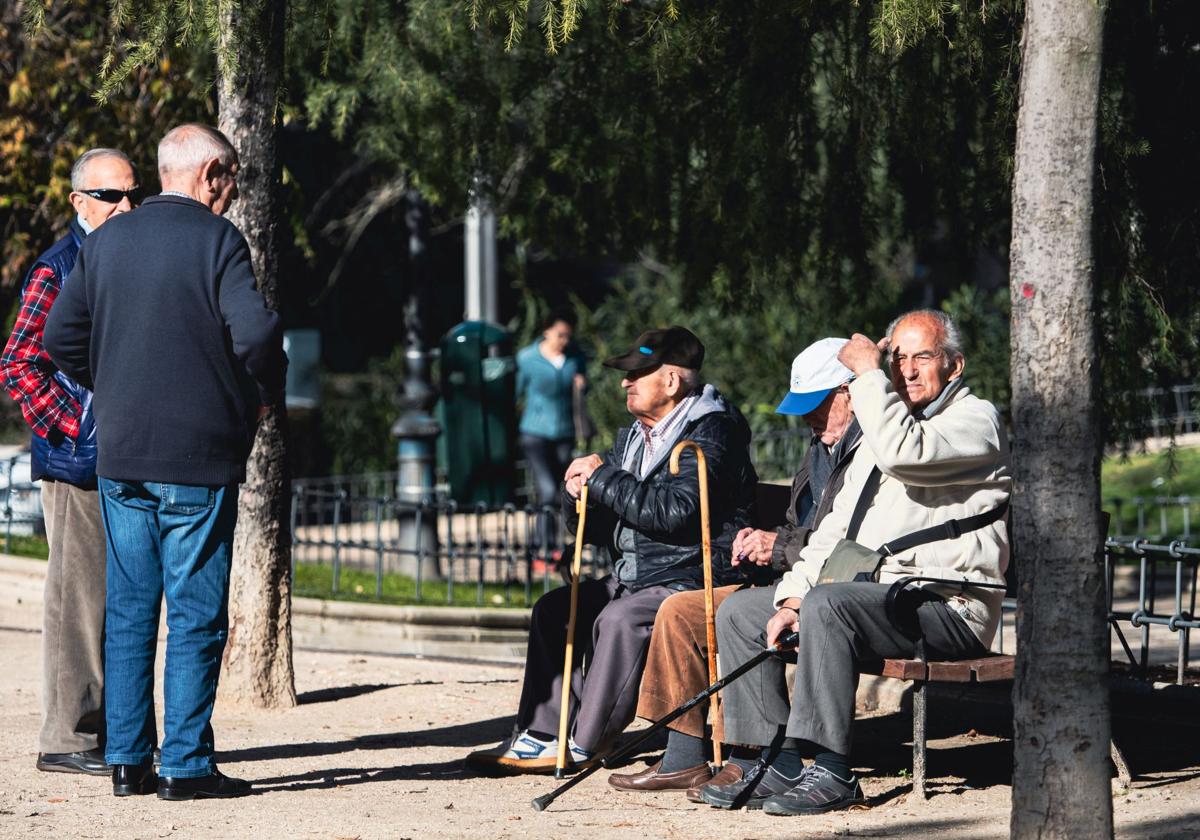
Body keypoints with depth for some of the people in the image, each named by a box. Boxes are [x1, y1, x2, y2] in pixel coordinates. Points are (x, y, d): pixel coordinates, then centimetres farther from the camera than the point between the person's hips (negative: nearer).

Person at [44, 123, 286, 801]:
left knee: (129, 610, 10)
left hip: (120, 456, 6)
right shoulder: (216, 239, -9)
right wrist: (264, 395, -2)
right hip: (199, 456, -6)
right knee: (195, 613, -1)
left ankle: (128, 761, 12)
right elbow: (256, 331, -20)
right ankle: (187, 765, -1)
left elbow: (62, 337, 10)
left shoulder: (107, 241, 9)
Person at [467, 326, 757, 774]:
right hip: (634, 577, 10)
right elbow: (596, 529, 18)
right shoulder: (632, 438, 16)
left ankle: (585, 745, -22)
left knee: (620, 618, -30)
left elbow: (675, 511, -27)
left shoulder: (709, 434, -12)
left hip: (692, 577, -10)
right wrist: (579, 493, -5)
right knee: (553, 608, 1)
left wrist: (604, 478, -18)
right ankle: (541, 735, -4)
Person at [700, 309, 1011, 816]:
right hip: (869, 594, 9)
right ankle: (778, 765, -3)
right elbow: (835, 527, 20)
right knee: (739, 611, 4)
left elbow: (902, 453, -26)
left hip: (946, 610, -9)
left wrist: (866, 372, -14)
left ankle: (831, 774, -31)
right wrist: (792, 598, 5)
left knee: (827, 605, -34)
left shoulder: (976, 419, -4)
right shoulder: (886, 425, 23)